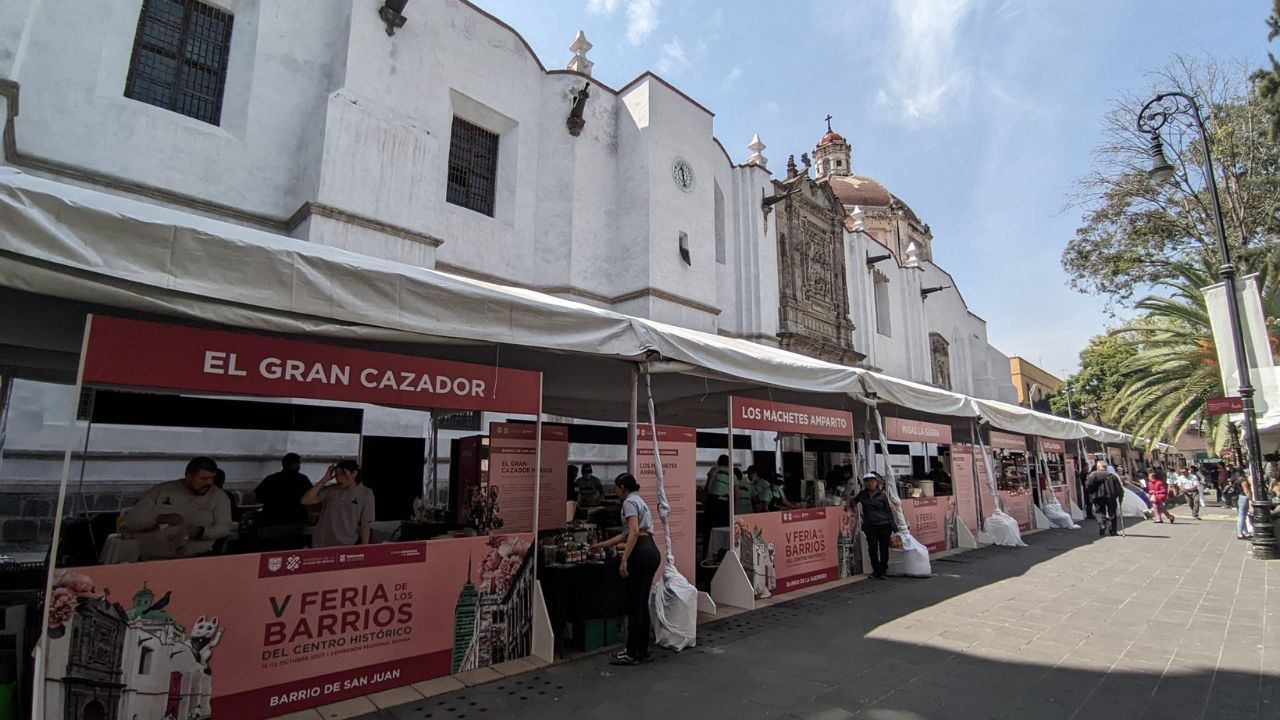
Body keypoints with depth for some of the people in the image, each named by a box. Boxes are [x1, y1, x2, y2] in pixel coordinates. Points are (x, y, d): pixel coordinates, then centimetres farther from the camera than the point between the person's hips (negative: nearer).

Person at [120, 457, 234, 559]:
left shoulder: (218, 496, 4)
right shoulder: (159, 491, 7)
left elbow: (224, 527, -4)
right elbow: (130, 520, 4)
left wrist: (200, 531, -22)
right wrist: (160, 519, -13)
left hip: (198, 559, -1)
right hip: (155, 559, 1)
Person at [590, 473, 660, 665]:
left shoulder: (629, 502, -7)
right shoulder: (639, 500, 23)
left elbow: (634, 533, -21)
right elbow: (625, 535, 29)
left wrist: (624, 560, -24)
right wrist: (600, 545, 36)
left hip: (641, 554, -10)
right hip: (652, 552, 10)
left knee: (634, 605, 0)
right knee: (642, 604, 14)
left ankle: (632, 654, 9)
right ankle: (642, 651, 21)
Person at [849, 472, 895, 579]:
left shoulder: (882, 495, 2)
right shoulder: (862, 494, 7)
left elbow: (889, 511, 2)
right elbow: (853, 500, 26)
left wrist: (892, 528, -2)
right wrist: (853, 504, 2)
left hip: (884, 526, -1)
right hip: (870, 527, 1)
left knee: (884, 549, 5)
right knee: (872, 548, -1)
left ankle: (883, 569, 21)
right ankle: (877, 571, 13)